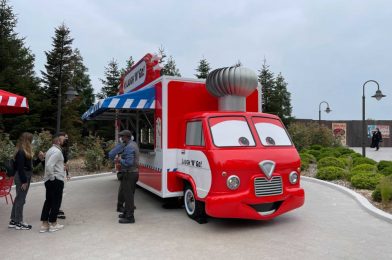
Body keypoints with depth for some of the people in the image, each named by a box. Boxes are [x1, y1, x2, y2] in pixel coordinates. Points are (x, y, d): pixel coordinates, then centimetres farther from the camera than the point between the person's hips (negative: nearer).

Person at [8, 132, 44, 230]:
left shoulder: (25, 151, 11)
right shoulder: (21, 152, -18)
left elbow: (31, 164, 15)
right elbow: (20, 168, -21)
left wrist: (39, 159, 1)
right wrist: (24, 181, -20)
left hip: (24, 177, 10)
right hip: (22, 178, -10)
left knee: (18, 199, 16)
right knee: (20, 200, -1)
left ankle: (13, 221, 26)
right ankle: (19, 223, 10)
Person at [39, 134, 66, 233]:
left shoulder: (51, 150, 16)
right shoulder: (57, 151, -16)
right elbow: (49, 165, -28)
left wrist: (61, 167, 13)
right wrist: (52, 177, -18)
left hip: (49, 180, 10)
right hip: (56, 180, -10)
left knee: (48, 201, 12)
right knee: (56, 202, 2)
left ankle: (44, 224, 16)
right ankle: (53, 224, 11)